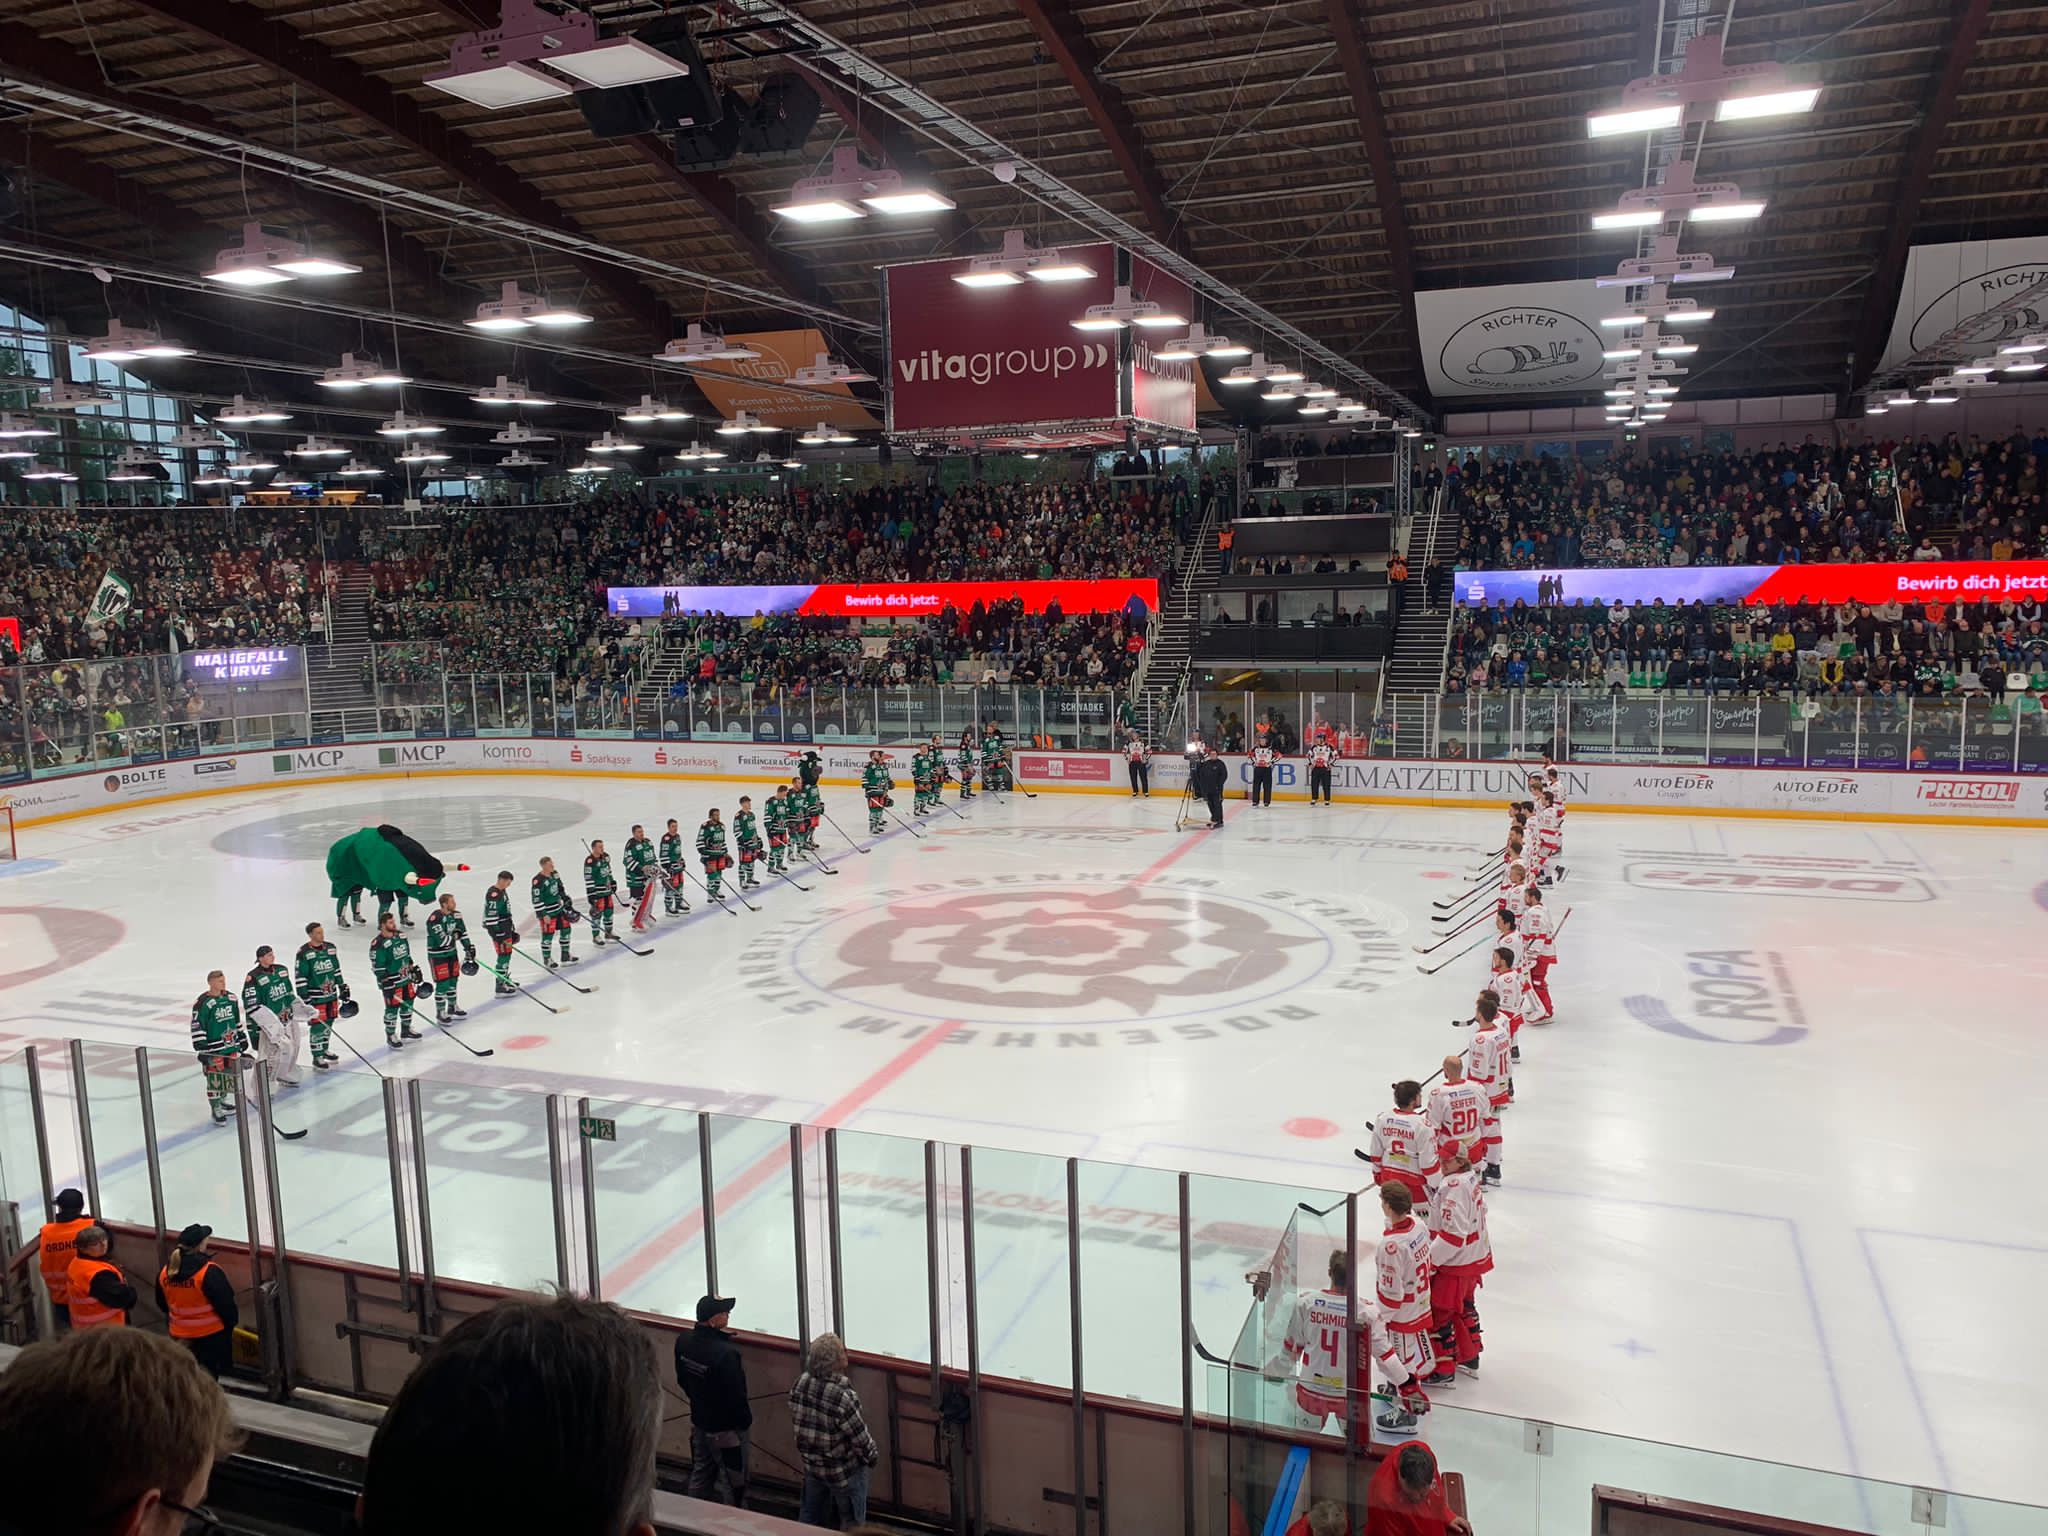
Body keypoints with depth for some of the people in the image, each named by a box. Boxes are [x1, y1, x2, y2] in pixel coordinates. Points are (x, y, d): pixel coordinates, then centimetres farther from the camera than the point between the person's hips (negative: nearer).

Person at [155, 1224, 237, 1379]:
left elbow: (162, 1304, 11)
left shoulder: (165, 1272, -4)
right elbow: (226, 1303, -18)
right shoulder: (210, 1272, -25)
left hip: (179, 1336, 6)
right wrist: (231, 1323, 1)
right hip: (211, 1336, -6)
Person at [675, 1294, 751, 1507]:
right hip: (726, 1428, -7)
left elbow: (682, 1380, 6)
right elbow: (736, 1394, -24)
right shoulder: (726, 1353, -33)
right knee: (735, 1486, 10)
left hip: (698, 1420, 7)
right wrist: (745, 1422, -7)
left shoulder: (684, 1342, -9)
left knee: (700, 1478, 22)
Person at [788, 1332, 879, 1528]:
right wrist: (873, 1456, -2)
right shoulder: (842, 1397, -33)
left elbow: (795, 1422, 2)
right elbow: (860, 1437, -23)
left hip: (811, 1464, 6)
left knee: (810, 1516, 24)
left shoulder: (799, 1384, -13)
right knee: (852, 1526, 14)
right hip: (845, 1471, -6)